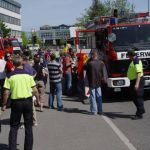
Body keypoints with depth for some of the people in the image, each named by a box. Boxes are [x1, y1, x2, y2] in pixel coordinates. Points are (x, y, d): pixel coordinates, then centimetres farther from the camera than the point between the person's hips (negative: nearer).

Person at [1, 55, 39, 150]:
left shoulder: (10, 76, -5)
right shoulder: (28, 75, -1)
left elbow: (6, 93, -8)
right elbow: (35, 90, -1)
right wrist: (38, 100, 13)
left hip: (16, 102, -1)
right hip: (28, 100, 1)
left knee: (14, 126, 10)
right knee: (28, 126, 13)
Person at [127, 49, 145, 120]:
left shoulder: (136, 61, -20)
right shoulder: (133, 61, 13)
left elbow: (139, 73, -28)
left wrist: (137, 84, -36)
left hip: (137, 81, -10)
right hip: (133, 81, 10)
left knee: (138, 97, -4)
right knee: (133, 97, 16)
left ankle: (139, 114, 2)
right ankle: (141, 110, 31)